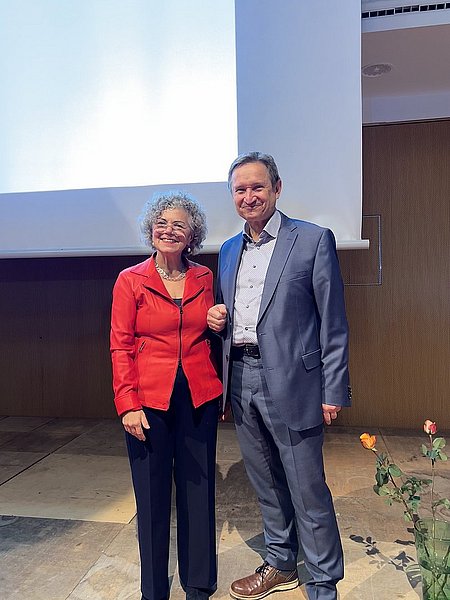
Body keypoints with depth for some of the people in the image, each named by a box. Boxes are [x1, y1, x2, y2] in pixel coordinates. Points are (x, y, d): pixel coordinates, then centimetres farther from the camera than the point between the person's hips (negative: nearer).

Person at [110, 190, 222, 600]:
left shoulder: (204, 278, 6)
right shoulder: (130, 281, -2)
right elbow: (121, 347, -5)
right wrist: (128, 404, -10)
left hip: (199, 398, 3)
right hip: (150, 400, -2)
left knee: (198, 489, 14)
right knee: (152, 495, 10)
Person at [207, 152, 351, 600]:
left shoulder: (314, 240, -6)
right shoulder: (228, 250, 12)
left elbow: (333, 323, -8)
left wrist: (334, 391, -10)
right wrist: (215, 320, -3)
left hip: (290, 381, -5)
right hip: (241, 379, 6)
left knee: (307, 490, 6)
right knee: (266, 484, 20)